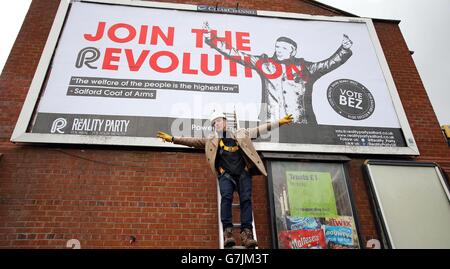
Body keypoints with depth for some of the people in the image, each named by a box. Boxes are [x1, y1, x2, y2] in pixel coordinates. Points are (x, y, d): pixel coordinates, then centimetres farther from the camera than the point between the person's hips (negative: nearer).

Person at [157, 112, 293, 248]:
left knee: (246, 199, -14)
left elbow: (259, 129, 18)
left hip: (243, 173, 1)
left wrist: (279, 122, 13)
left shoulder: (240, 134, 20)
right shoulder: (211, 139, 19)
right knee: (226, 197, -23)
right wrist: (172, 139, 8)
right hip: (225, 174, -1)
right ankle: (227, 231, -24)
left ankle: (246, 233, -18)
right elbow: (193, 141, 15)